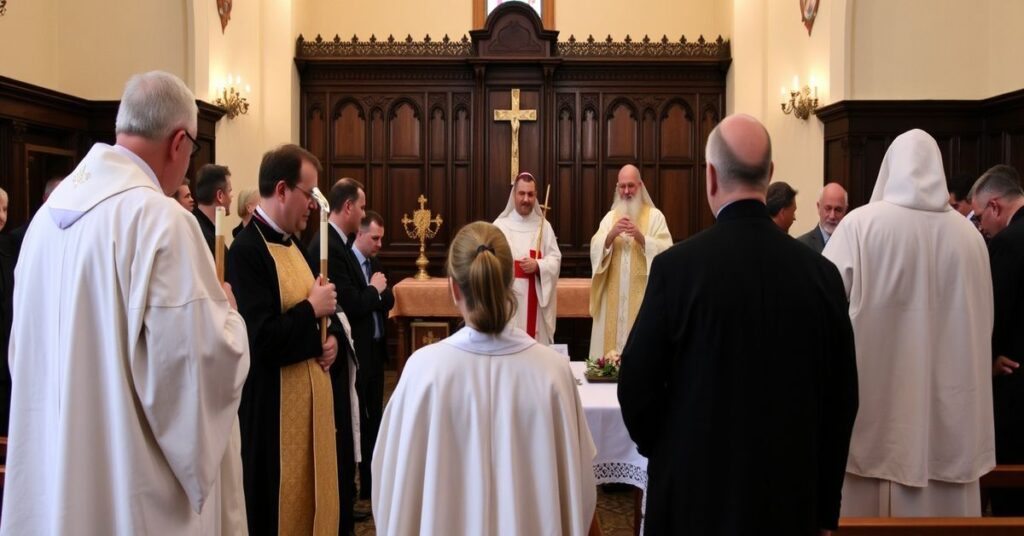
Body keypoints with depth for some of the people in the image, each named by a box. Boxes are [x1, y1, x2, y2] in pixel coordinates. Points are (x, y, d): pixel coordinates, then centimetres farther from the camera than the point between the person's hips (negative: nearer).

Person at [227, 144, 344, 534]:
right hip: (273, 406, -9)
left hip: (310, 396, 9)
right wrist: (312, 309, -14)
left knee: (312, 498, 18)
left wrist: (332, 337, -2)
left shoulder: (291, 243, 11)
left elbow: (321, 312, 19)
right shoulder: (246, 251, -19)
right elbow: (262, 339, -27)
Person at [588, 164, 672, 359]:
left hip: (643, 296, -3)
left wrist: (641, 237, -23)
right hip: (614, 297, 3)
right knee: (612, 347, 2)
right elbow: (595, 251, -1)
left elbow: (666, 251, -9)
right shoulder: (610, 217, 11)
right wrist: (612, 235, -18)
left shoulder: (655, 216, 3)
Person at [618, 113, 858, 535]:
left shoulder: (677, 266, -17)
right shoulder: (822, 273, -7)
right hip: (791, 500, 3)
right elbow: (841, 400, 0)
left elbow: (637, 387, -11)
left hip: (697, 495, -3)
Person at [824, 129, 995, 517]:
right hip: (949, 410, 4)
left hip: (873, 403, -3)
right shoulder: (970, 235, 1)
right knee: (941, 505, 12)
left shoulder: (860, 224, -11)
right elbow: (981, 320, 11)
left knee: (866, 505, 7)